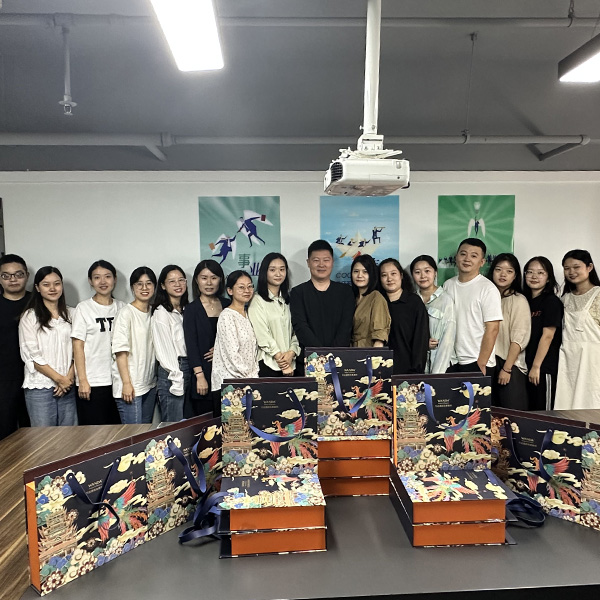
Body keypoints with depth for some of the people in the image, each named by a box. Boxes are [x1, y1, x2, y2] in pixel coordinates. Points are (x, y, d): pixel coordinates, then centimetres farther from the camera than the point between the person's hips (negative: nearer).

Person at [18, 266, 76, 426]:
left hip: (68, 386, 3)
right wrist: (59, 378, -8)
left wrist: (69, 377, -6)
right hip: (39, 388, -3)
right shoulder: (30, 317, 0)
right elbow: (32, 356, -5)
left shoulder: (71, 314, 10)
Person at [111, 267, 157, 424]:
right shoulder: (126, 313, -9)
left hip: (150, 384, 7)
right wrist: (126, 383, -18)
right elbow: (120, 350, -13)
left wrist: (158, 378, 9)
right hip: (130, 386, -7)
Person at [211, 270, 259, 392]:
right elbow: (232, 354, -14)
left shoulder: (248, 314, 14)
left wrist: (255, 374, 6)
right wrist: (249, 377, -10)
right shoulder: (227, 316, -9)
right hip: (230, 379, -6)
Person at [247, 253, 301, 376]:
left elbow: (294, 330, 9)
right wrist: (280, 358, -12)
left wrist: (291, 353, -7)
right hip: (267, 363, -5)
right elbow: (262, 335, -11)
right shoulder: (258, 301, -5)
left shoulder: (286, 300, 15)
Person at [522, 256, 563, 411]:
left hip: (544, 368, -6)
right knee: (529, 411, 12)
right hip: (526, 367, 6)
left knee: (543, 411, 1)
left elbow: (547, 336, -13)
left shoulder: (552, 301, -7)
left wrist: (536, 366, -15)